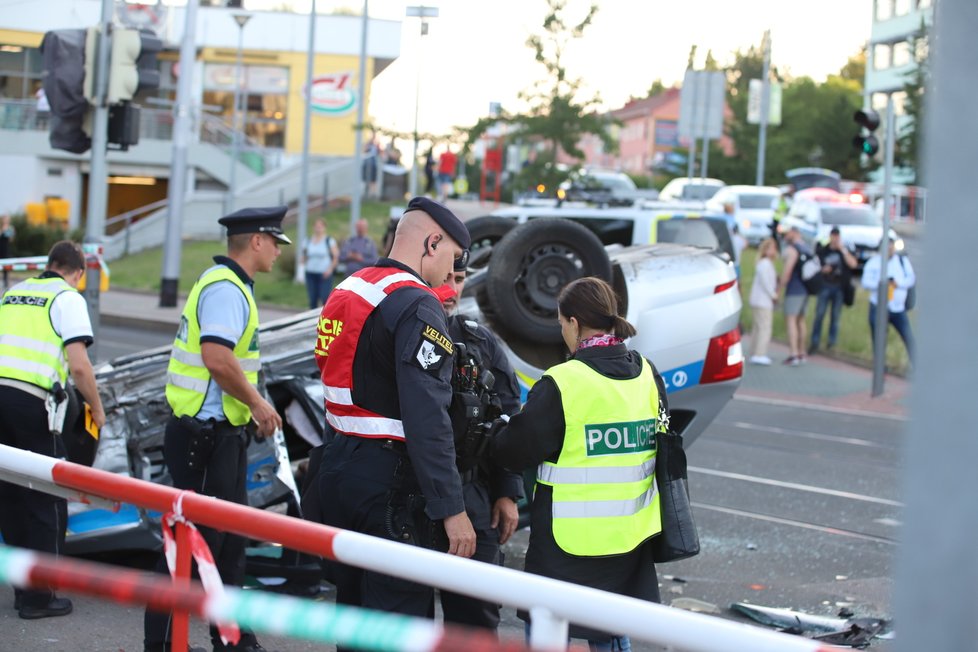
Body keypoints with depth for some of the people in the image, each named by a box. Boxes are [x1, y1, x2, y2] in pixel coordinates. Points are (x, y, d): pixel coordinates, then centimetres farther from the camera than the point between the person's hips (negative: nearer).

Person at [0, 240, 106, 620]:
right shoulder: (68, 298, 1)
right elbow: (78, 365, -9)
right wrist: (97, 409, 4)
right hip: (31, 402, -6)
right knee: (47, 502, 3)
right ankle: (38, 596, 4)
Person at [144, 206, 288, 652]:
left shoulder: (228, 284, 16)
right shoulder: (225, 288, -17)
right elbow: (217, 358, -28)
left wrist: (253, 406, 15)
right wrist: (257, 402, -17)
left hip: (221, 433, 11)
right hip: (206, 434, -11)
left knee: (229, 539, 16)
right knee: (196, 537, -5)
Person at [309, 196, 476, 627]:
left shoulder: (346, 291, 15)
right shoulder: (417, 304, -14)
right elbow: (427, 418, -21)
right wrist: (451, 508, -21)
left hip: (337, 467, 9)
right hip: (390, 482, -9)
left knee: (354, 610, 17)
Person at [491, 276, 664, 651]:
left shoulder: (562, 384, -17)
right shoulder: (646, 374, 3)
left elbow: (516, 451, -11)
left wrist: (495, 440, 11)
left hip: (572, 539, -6)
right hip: (631, 534, 6)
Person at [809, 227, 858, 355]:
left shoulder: (845, 250, 4)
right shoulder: (822, 250, 5)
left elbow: (853, 264, -12)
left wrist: (843, 250, -15)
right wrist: (822, 270, -8)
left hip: (839, 287, 0)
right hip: (825, 286, 0)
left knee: (835, 316, 3)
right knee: (819, 314, -5)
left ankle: (832, 343, 11)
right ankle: (815, 342, -1)